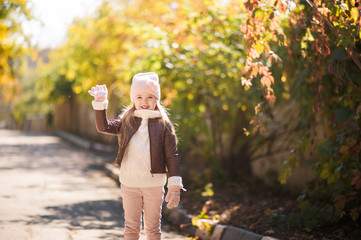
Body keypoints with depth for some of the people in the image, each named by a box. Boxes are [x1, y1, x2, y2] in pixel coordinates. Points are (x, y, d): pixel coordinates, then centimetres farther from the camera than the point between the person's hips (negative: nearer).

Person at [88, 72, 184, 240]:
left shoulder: (163, 125, -3)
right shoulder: (126, 121, 4)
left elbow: (172, 156, -5)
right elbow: (104, 127, -8)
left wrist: (175, 186, -10)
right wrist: (100, 103, -18)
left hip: (154, 184, -1)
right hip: (129, 183, 2)